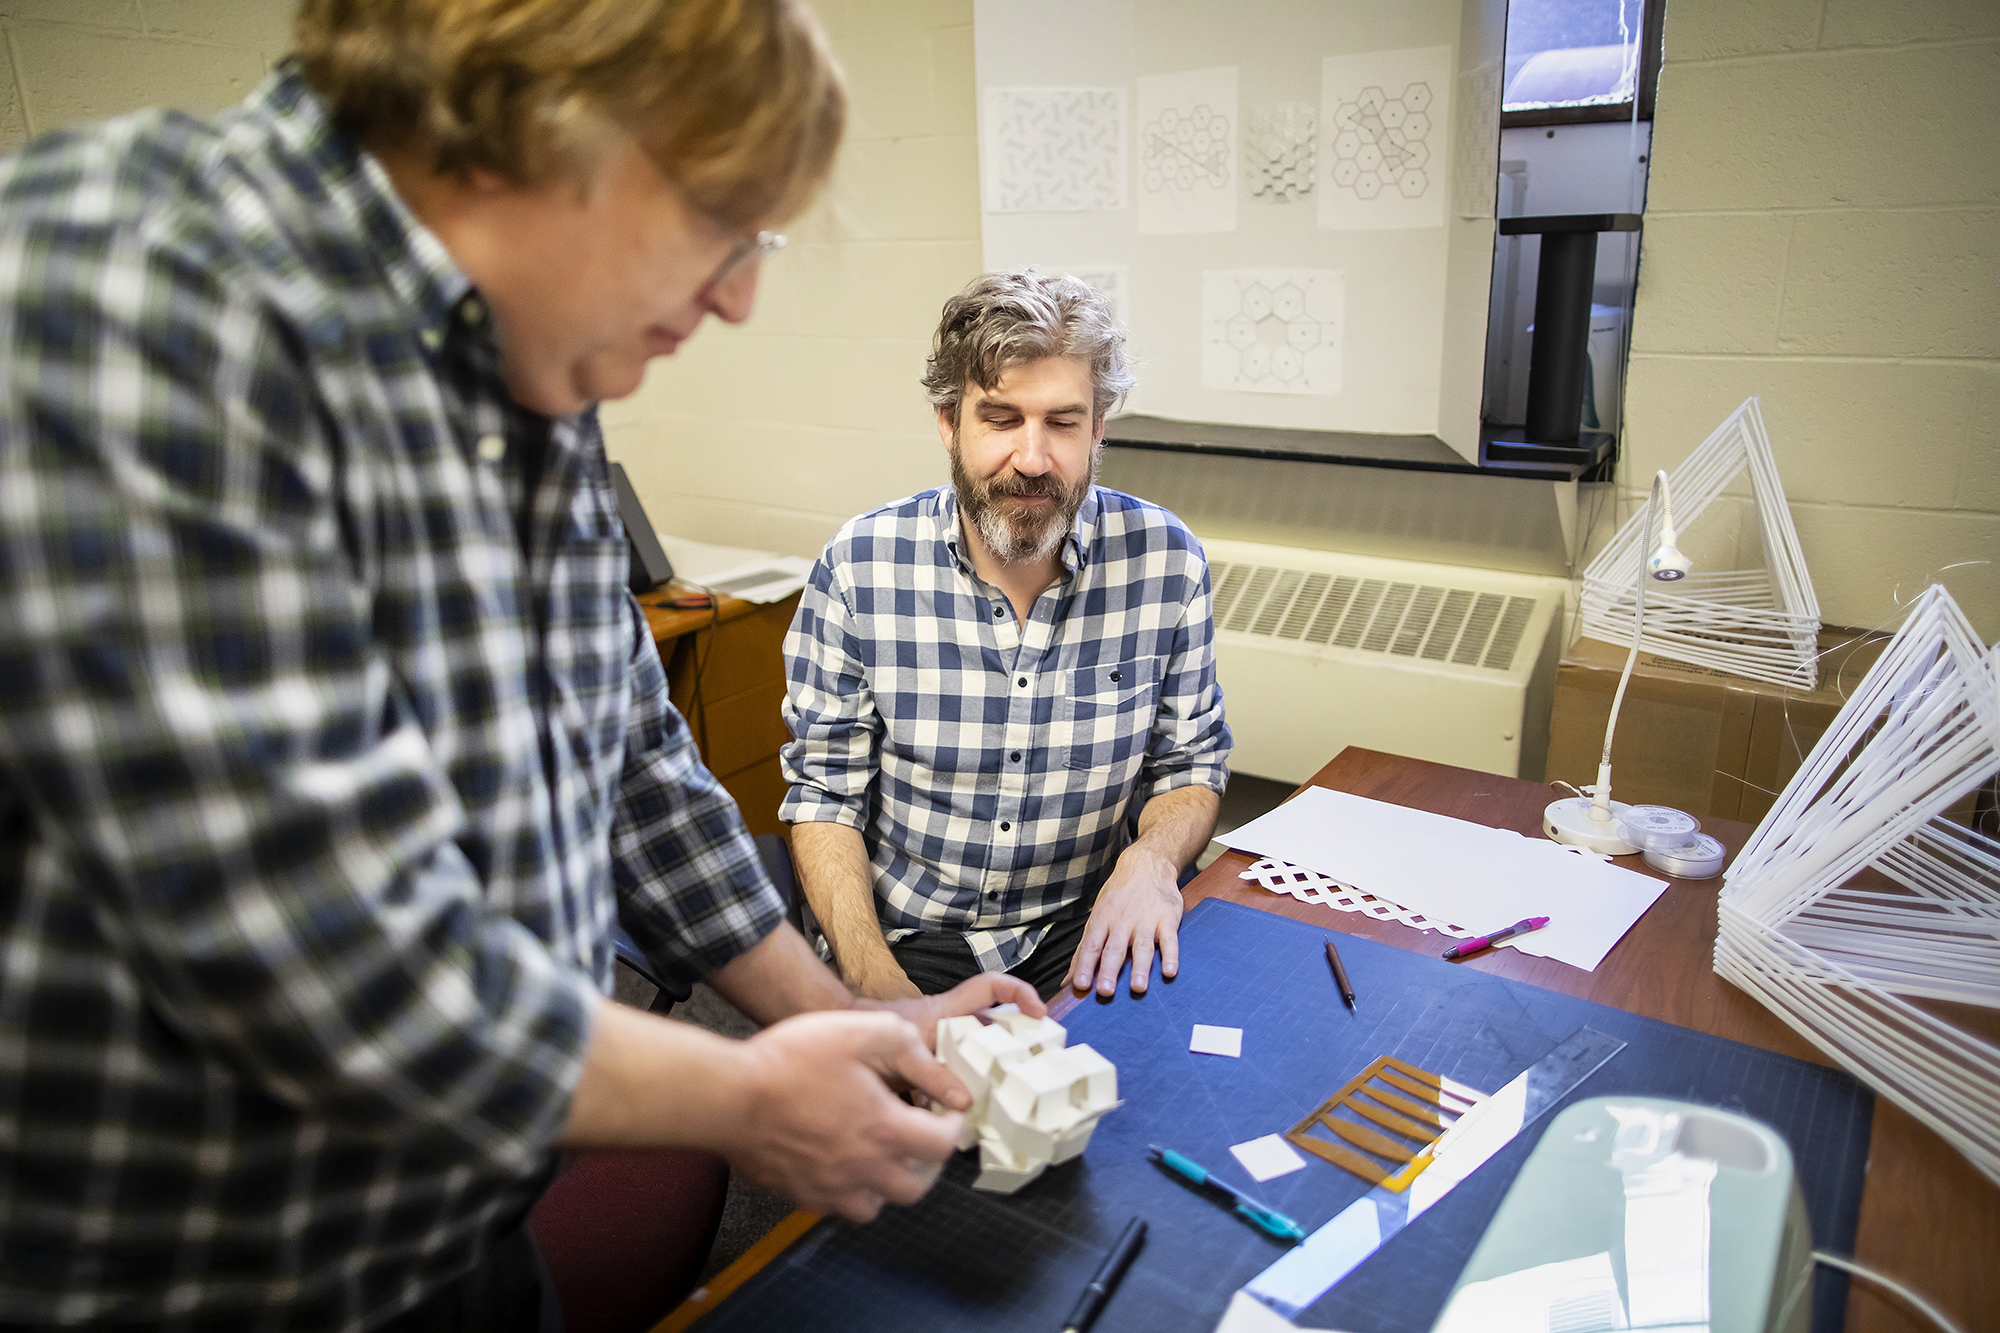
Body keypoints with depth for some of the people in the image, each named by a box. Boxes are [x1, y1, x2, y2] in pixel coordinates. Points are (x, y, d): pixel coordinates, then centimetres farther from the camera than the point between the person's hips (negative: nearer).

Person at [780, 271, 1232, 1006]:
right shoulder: (858, 565, -10)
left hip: (1087, 928, 2)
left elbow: (1189, 764, 4)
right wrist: (872, 978, -18)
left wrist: (1151, 860, -18)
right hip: (906, 937, -1)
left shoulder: (1164, 558, -6)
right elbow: (825, 791, -5)